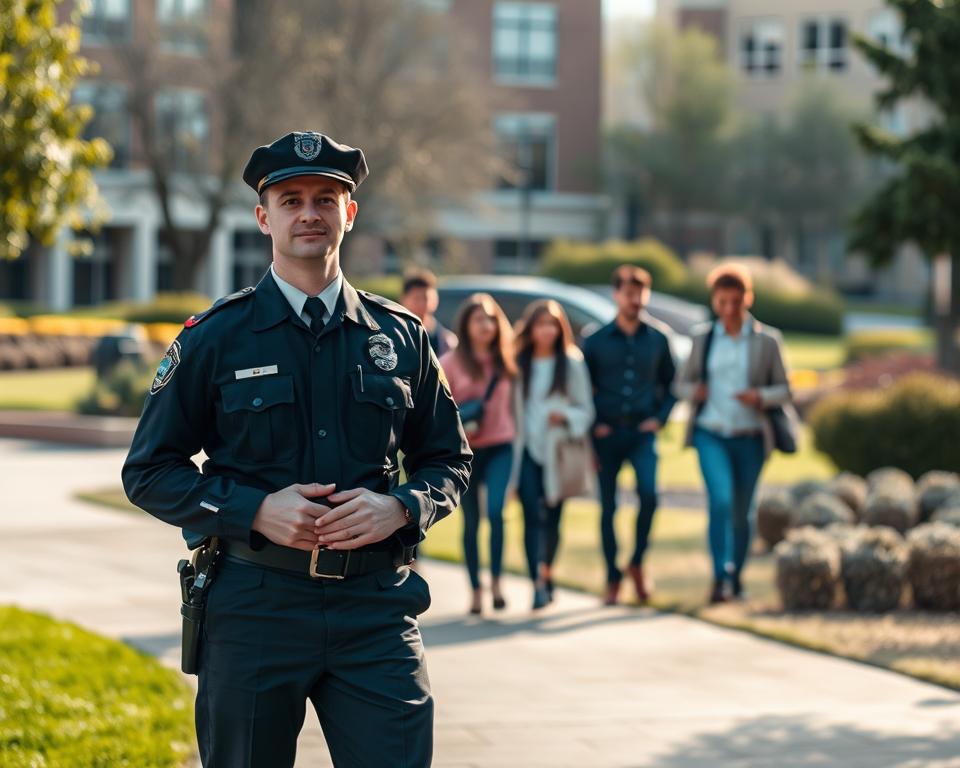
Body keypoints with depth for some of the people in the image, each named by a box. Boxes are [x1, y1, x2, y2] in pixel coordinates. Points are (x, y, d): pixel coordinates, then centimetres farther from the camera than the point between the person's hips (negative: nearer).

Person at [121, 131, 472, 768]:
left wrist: (399, 508, -6)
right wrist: (256, 511, -12)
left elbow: (449, 460, 16)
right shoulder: (216, 338, 2)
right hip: (253, 611, -1)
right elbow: (149, 471, 3)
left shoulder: (401, 336, 9)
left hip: (376, 611, 1)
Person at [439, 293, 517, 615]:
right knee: (471, 520, 5)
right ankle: (475, 589, 14)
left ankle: (496, 580, -9)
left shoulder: (506, 362, 7)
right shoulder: (450, 363, -1)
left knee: (495, 510, -19)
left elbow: (512, 404, 14)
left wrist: (516, 435, 9)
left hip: (500, 447, 1)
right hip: (465, 450, -1)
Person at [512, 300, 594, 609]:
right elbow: (511, 405, 8)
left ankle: (547, 574, 29)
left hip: (557, 452, 0)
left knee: (552, 517, 9)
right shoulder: (518, 363, 6)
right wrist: (511, 443, -1)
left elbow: (586, 409, 3)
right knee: (532, 515, -11)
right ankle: (539, 584, -16)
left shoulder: (572, 363, 1)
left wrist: (565, 416, -15)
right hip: (527, 449, 0)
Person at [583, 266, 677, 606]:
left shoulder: (658, 339, 5)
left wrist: (660, 417, 1)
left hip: (642, 432, 0)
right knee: (608, 507, 4)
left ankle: (637, 563, 1)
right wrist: (592, 425, -2)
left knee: (648, 494, -20)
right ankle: (613, 579, 14)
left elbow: (671, 383, 13)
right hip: (607, 434, 0)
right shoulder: (597, 341, 2)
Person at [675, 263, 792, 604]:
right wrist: (693, 391, -10)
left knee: (742, 512, 8)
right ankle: (720, 578, -19)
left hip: (749, 437, 1)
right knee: (720, 499, -20)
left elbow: (783, 390, 4)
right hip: (711, 434, 0)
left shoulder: (766, 341, 1)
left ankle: (735, 575, 27)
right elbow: (682, 382, 13)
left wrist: (760, 397, -16)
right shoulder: (703, 339, 5)